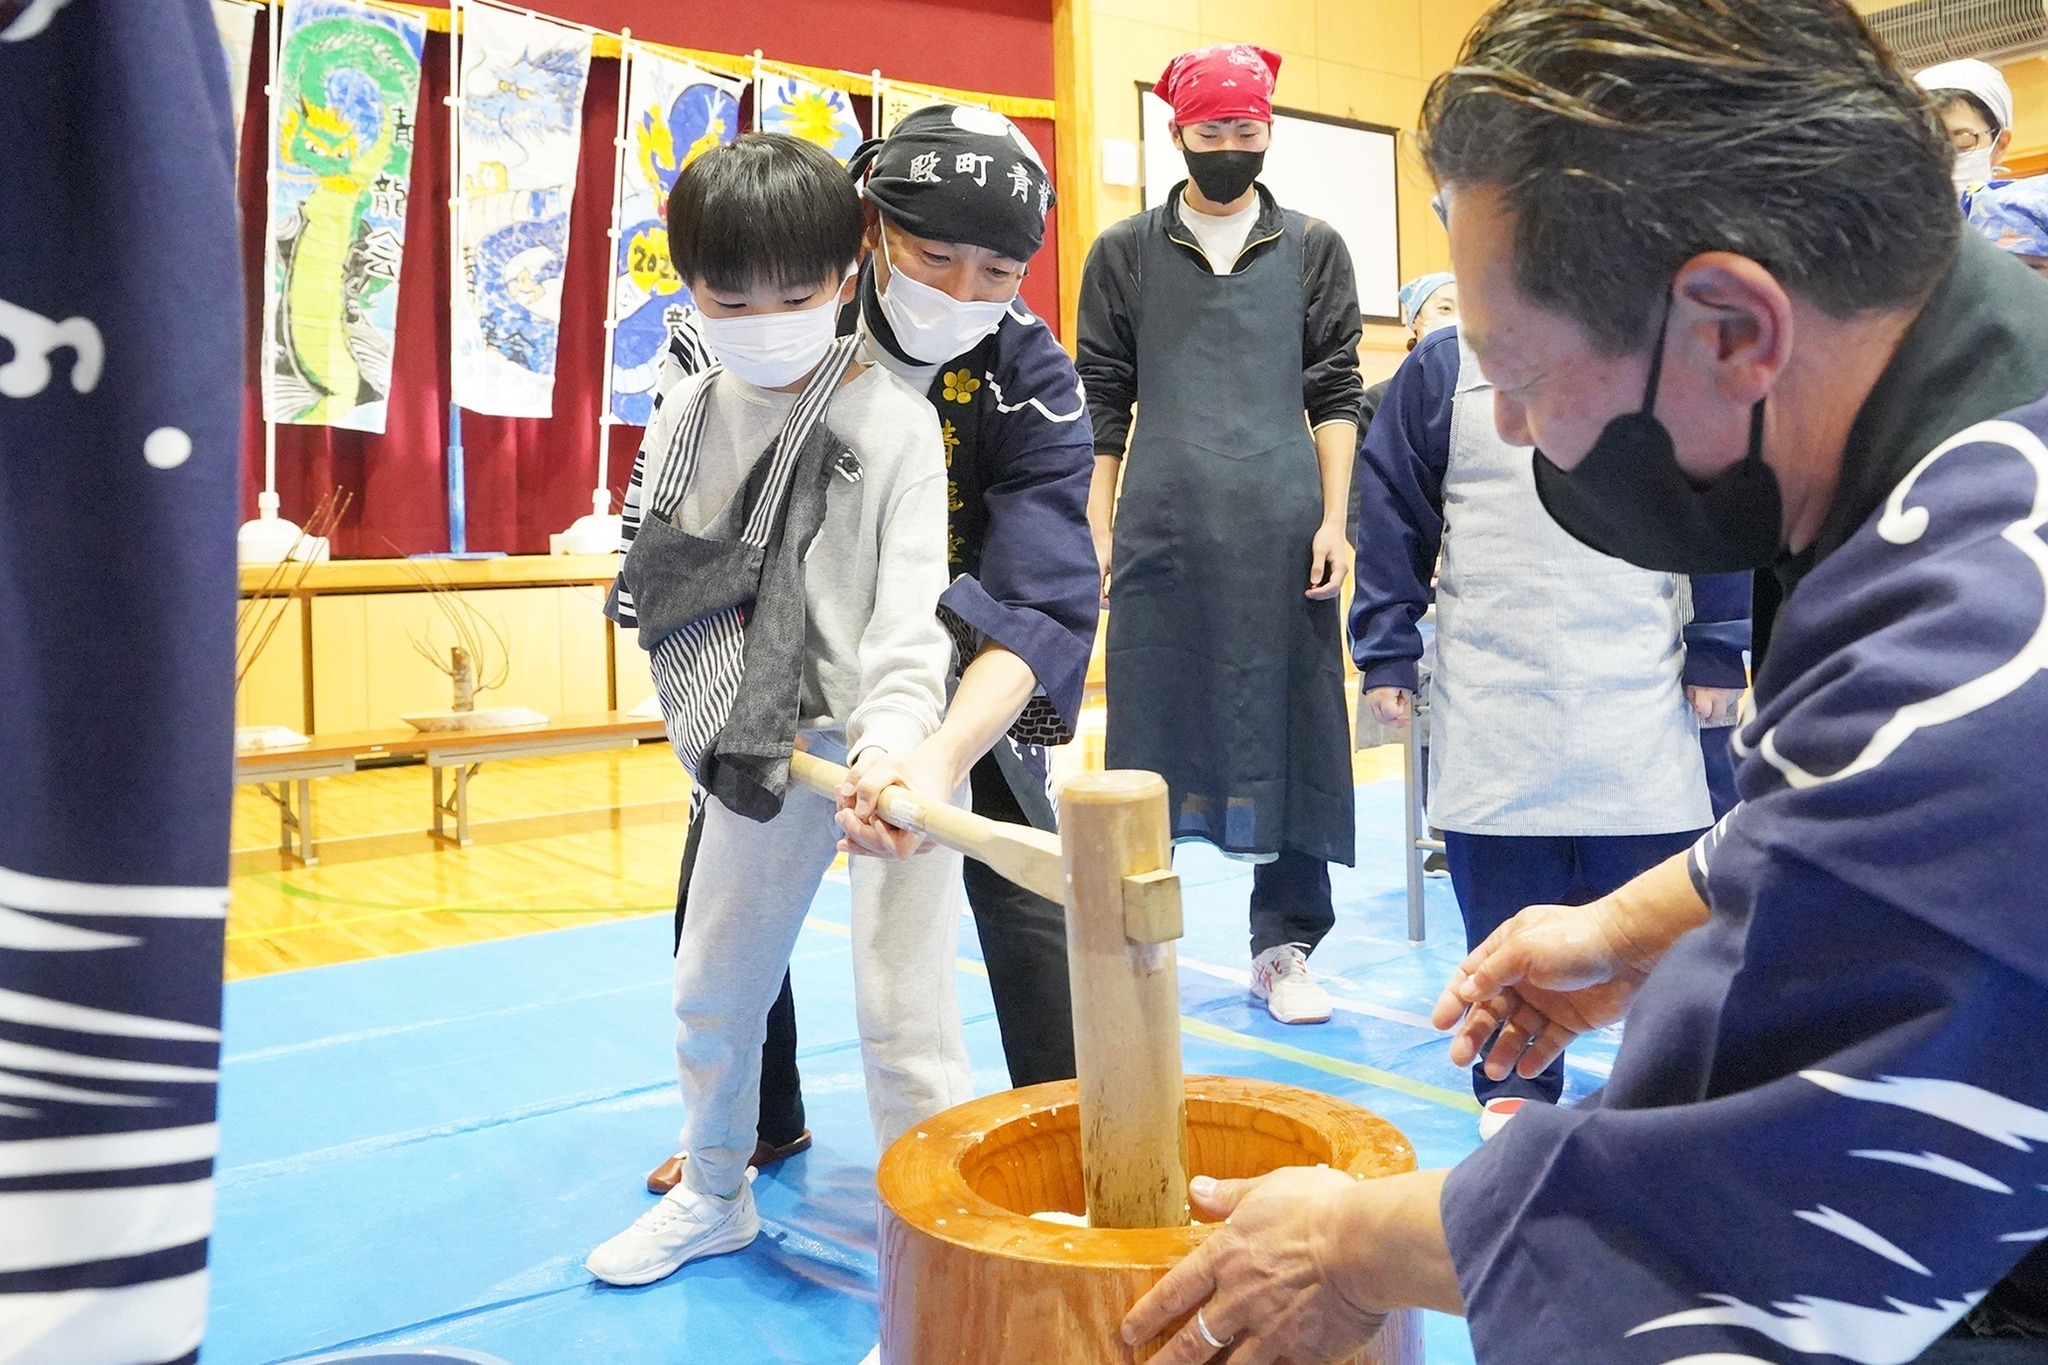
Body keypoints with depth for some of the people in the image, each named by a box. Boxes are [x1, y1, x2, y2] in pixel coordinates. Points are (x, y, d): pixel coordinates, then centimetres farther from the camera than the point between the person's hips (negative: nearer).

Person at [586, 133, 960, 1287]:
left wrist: (893, 737, -33)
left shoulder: (897, 420, -9)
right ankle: (715, 1198, 41)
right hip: (757, 749, 5)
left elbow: (913, 603, -18)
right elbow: (661, 594, 6)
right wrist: (721, 735, -3)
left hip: (895, 744, -5)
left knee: (901, 1006, -6)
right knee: (714, 986, 18)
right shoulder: (687, 421, 4)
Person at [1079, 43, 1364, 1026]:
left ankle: (1284, 947, 15)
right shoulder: (1125, 253, 10)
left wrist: (1333, 523, -2)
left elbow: (1336, 395, 7)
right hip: (1160, 533, 0)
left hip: (1282, 537, 0)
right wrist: (1096, 525, 2)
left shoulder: (1314, 250, 11)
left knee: (1285, 731, 3)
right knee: (1151, 734, 4)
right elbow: (1102, 401, 9)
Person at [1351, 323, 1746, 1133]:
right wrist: (1386, 657, 2)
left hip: (1640, 701, 1)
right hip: (1489, 707, 0)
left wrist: (1716, 655, 5)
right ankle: (1515, 1081, 20)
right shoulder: (1442, 369, 5)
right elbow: (1391, 518, 5)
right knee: (1503, 903, 4)